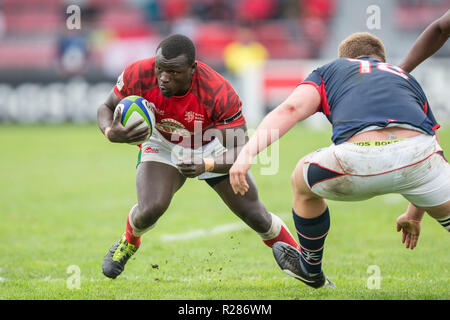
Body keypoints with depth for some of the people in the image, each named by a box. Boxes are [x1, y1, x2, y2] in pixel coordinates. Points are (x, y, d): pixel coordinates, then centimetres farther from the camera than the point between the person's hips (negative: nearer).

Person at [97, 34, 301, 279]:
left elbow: (240, 151, -32)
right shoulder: (138, 76, -32)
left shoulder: (219, 93, -38)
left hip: (212, 150, 0)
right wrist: (110, 133, -38)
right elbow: (106, 108, -13)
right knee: (150, 209, -25)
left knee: (258, 218, 3)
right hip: (164, 146, 1)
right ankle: (129, 241, 11)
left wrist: (206, 166, -52)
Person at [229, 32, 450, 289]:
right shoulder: (406, 78, 38)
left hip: (358, 159, -2)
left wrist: (248, 153, -1)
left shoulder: (330, 70, 31)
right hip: (418, 152, 2)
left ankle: (310, 267, 49)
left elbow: (290, 109, 9)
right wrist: (415, 214, 52)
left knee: (302, 181, 31)